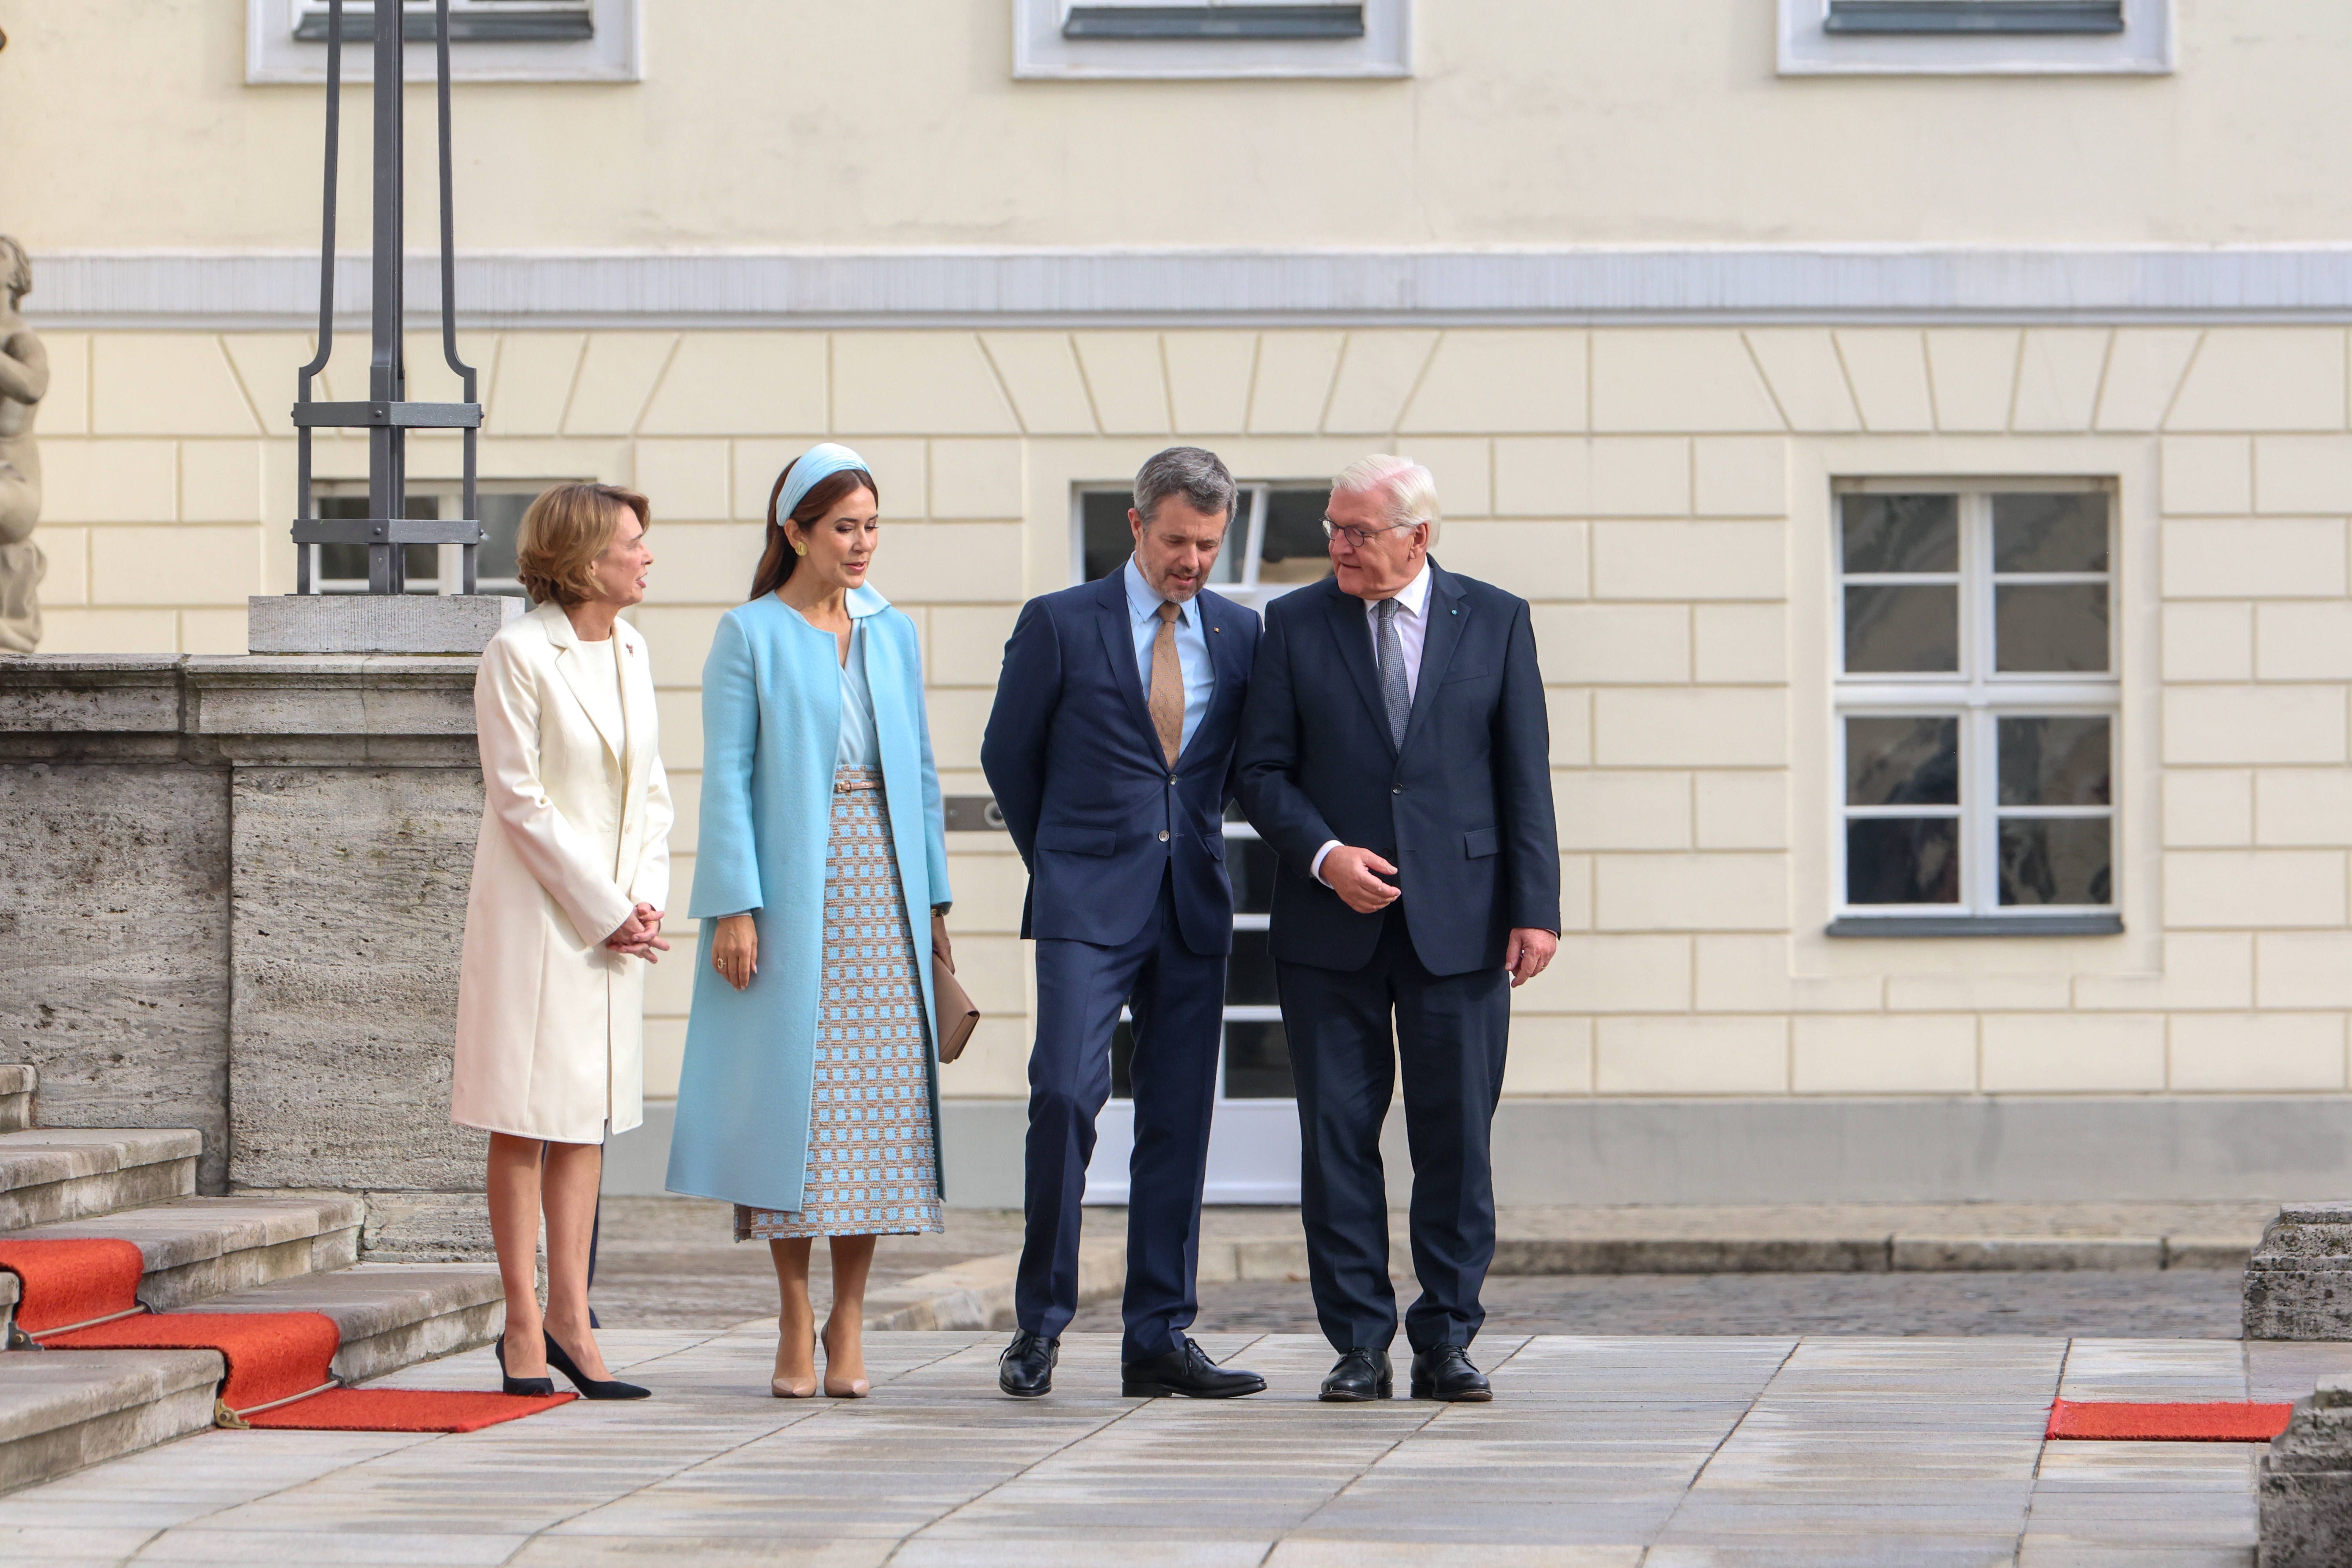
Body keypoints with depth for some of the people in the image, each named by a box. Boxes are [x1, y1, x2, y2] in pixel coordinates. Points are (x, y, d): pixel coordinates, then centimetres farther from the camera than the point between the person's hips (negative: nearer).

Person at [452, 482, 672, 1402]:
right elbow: (521, 801, -13)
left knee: (587, 1119, 6)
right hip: (536, 911, -7)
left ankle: (569, 1319, 9)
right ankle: (524, 1330, 1)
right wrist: (605, 911, -13)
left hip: (614, 919, 7)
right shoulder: (518, 655, -11)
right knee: (525, 1119, -2)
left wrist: (647, 900, -1)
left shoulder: (630, 652, 10)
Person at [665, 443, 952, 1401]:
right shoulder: (750, 636, 0)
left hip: (881, 890, 4)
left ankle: (849, 1320, 8)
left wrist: (933, 897, 8)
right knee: (791, 1095, -2)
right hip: (788, 891, -4)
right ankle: (794, 1322, 6)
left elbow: (919, 772, 15)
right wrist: (733, 908, -12)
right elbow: (726, 778, -4)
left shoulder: (892, 633, 13)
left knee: (875, 1101, 0)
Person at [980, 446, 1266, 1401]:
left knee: (1179, 1121, 3)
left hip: (1194, 909, 4)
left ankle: (1159, 1340, 8)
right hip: (1090, 905, -4)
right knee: (1066, 1095, -16)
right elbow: (1008, 753, 9)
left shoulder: (1241, 636, 10)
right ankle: (1040, 1323, -5)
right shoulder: (1059, 625, 0)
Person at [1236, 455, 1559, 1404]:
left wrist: (1535, 908, -4)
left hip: (1457, 922, -1)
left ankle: (1446, 1344, 8)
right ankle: (1360, 1345, 6)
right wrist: (1324, 855, -12)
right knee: (1338, 1137, 0)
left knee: (1457, 1139, 0)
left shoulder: (1495, 622, 6)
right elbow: (1262, 771, 5)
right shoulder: (1295, 625, 6)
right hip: (1330, 929, 1)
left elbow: (1525, 776, 4)